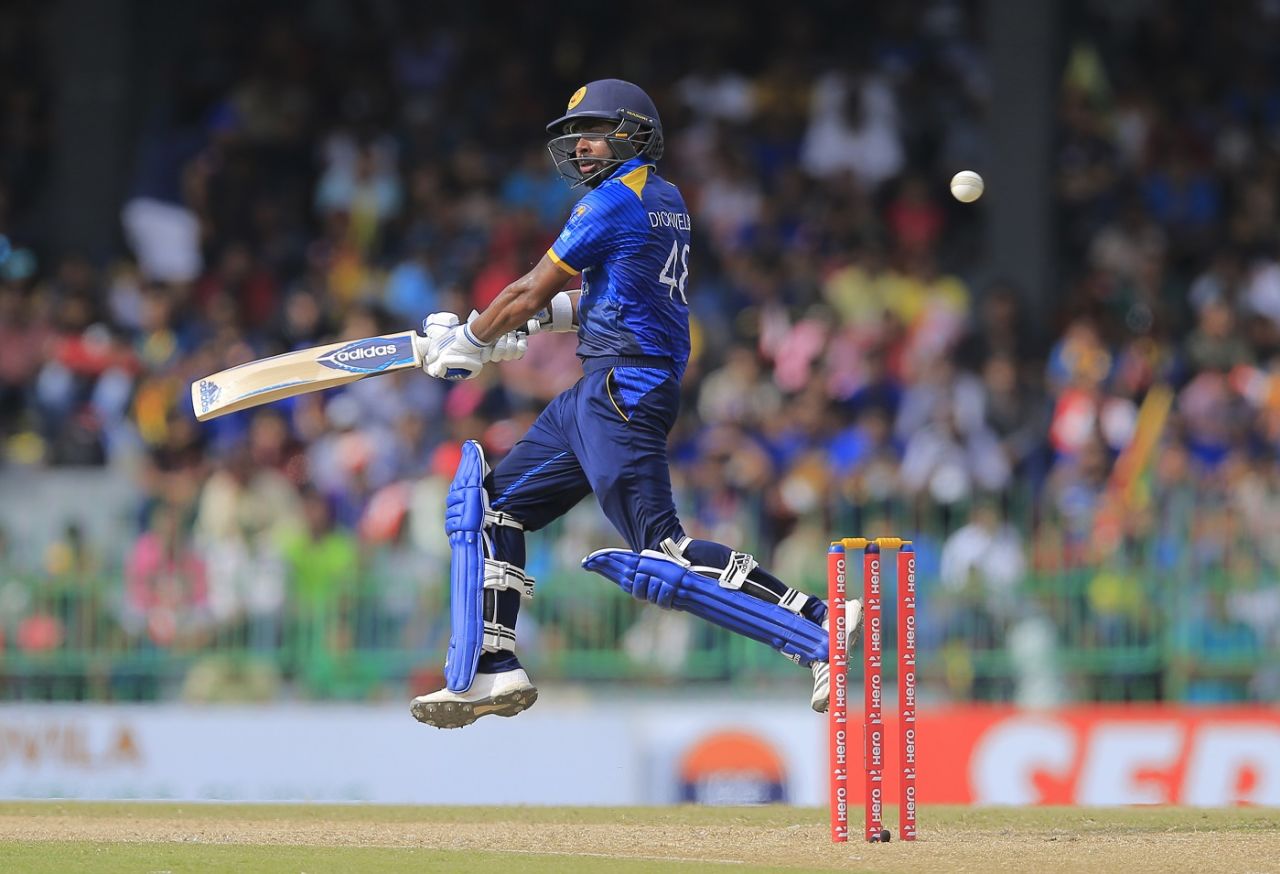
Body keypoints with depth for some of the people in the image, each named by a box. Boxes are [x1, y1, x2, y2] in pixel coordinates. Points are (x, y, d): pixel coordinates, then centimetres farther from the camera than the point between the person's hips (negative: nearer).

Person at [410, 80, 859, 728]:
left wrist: (465, 343, 12)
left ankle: (818, 630, -22)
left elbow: (530, 294, -3)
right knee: (491, 505, 13)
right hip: (599, 396, 11)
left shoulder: (613, 201, -10)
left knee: (661, 557, -18)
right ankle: (485, 672, 10)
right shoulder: (667, 202, 17)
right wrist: (541, 319, 23)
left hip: (622, 387, -11)